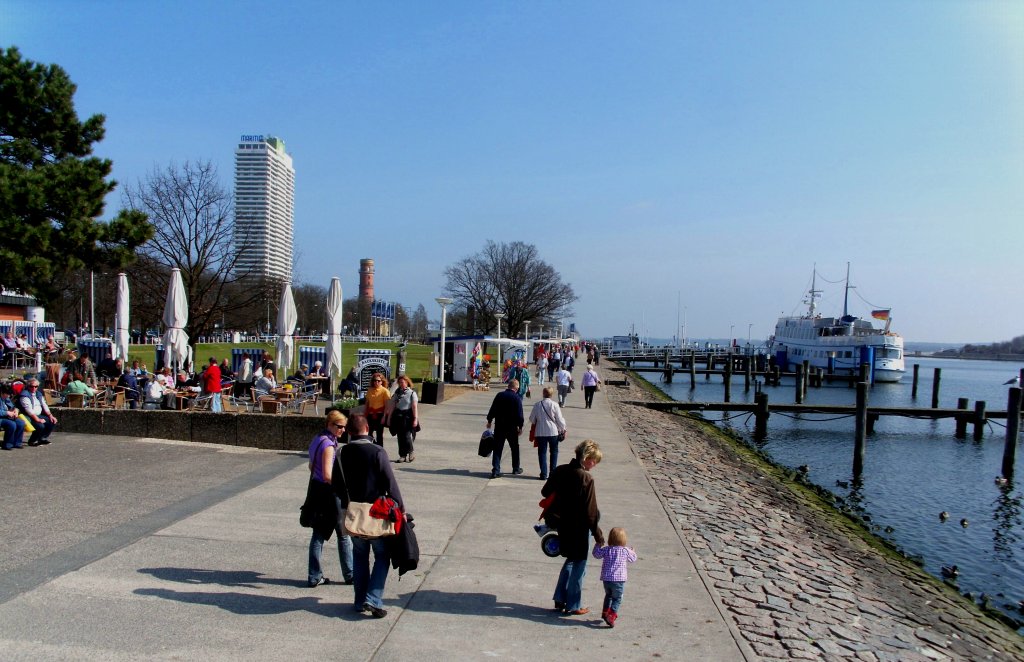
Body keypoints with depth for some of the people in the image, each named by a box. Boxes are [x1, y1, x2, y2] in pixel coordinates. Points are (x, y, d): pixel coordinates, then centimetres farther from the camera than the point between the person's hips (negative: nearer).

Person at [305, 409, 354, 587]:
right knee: (344, 535, 7)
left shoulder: (317, 440, 8)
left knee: (318, 534, 13)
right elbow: (327, 476, -25)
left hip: (316, 490, 9)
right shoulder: (328, 445, -21)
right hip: (330, 492, -9)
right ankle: (350, 575, 18)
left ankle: (314, 576, 17)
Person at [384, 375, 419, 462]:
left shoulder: (412, 393, -4)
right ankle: (403, 456, 15)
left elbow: (415, 407, -8)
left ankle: (411, 452, 14)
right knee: (400, 437, 6)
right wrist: (389, 418, 11)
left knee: (407, 435, -10)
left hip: (408, 416, -5)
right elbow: (392, 406, 13)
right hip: (398, 416, 5)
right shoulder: (397, 393, 11)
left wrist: (415, 419, -14)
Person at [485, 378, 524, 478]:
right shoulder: (517, 398, -10)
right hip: (512, 427, -2)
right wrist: (520, 426, -2)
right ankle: (516, 469, 25)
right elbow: (519, 414, -11)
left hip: (499, 426, 3)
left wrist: (489, 421, 16)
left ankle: (495, 470, -2)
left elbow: (492, 409, 5)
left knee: (497, 448, 4)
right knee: (515, 448, 15)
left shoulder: (499, 395, 1)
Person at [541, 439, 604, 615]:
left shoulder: (560, 471, -1)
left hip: (562, 525, 7)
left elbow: (545, 492, 10)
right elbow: (590, 512, -19)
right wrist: (597, 533, -10)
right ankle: (573, 605, 18)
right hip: (579, 529, -7)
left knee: (570, 561, 24)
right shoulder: (586, 479, -22)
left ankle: (560, 599, 27)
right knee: (579, 565, 10)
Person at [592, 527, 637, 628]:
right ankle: (611, 616, -9)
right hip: (618, 580, -3)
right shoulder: (626, 551, -5)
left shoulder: (606, 550, -1)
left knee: (608, 595, 26)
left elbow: (596, 554, 13)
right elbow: (633, 559, 13)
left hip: (606, 579, 3)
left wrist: (598, 544, 26)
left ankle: (605, 611, 35)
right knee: (617, 599, 5)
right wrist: (633, 552, 33)